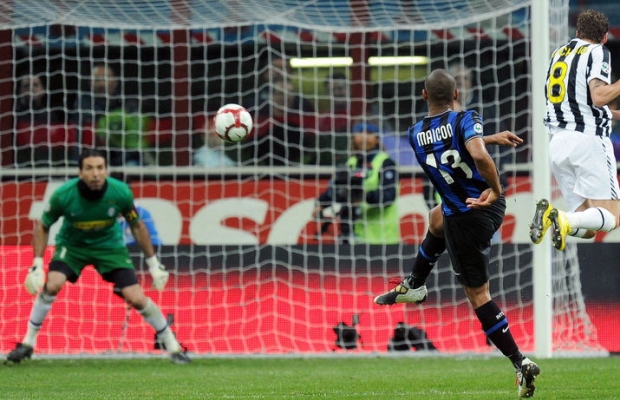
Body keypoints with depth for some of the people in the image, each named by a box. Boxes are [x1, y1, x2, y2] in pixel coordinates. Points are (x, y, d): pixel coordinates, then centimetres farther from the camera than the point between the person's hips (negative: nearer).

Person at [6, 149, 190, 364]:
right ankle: (28, 343, -10)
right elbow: (42, 227, -9)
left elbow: (137, 226, -4)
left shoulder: (120, 192, -24)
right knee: (52, 284, -26)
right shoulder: (64, 195, -27)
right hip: (72, 245, 0)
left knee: (137, 298, -10)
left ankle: (171, 344, 12)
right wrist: (37, 265, -16)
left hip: (110, 246, 0)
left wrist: (154, 264, -1)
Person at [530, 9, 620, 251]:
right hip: (588, 139, -6)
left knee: (586, 229, 7)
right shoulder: (597, 53, -1)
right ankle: (565, 221, -33)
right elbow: (599, 97, -16)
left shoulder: (558, 54, 20)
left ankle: (548, 218, -22)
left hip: (558, 141, 7)